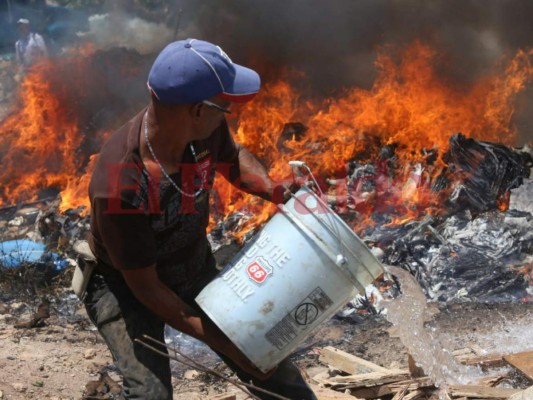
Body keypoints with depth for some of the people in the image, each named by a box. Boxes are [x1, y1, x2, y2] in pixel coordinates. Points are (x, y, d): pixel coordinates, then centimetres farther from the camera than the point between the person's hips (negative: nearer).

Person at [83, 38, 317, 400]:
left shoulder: (206, 129, -22)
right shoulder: (119, 189, -39)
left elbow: (233, 158, 5)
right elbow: (144, 286, -28)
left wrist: (276, 190, -16)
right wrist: (220, 340, -26)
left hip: (196, 269, 6)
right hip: (126, 286, -5)